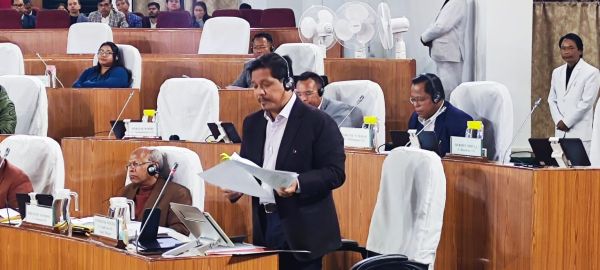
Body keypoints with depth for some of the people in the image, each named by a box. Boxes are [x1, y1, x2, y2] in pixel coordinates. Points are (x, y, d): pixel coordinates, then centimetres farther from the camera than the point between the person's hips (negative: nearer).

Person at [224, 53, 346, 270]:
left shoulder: (317, 121, -6)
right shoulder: (252, 123, 14)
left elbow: (335, 172, -11)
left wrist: (298, 183, -25)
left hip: (301, 228, -6)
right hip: (263, 225, 6)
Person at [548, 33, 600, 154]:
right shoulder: (557, 72, 15)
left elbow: (587, 102, -10)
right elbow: (552, 100, 15)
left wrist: (567, 122, -9)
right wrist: (559, 121, -2)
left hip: (581, 132, -5)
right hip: (561, 131, 5)